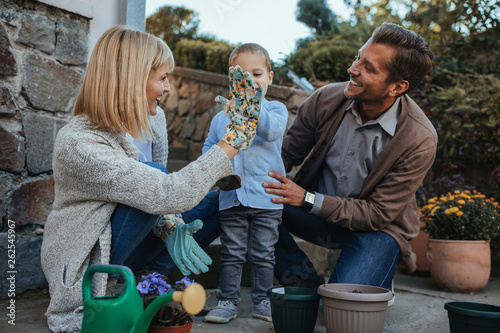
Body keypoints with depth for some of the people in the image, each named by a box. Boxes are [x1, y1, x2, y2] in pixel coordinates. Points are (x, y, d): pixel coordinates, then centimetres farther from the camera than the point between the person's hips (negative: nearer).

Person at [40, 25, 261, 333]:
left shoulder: (152, 118, -6)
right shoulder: (77, 144, -31)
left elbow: (156, 198, 1)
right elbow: (171, 194, -39)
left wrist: (169, 227, -20)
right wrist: (235, 139, -35)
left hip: (123, 247, 7)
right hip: (82, 268, -7)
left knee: (215, 203, -1)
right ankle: (107, 290, -10)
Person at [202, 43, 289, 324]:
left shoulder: (275, 109, 1)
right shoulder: (221, 118, 11)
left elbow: (272, 130, -21)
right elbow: (208, 150, 14)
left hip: (267, 197, -2)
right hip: (232, 196, 3)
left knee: (263, 253, 8)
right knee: (232, 253, 10)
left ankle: (262, 300, 22)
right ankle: (228, 301, 20)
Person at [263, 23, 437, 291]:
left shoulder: (419, 141, -23)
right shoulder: (326, 99, -13)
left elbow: (379, 214, -20)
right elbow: (286, 155, -2)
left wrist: (308, 199, -31)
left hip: (376, 227, -3)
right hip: (320, 216, 4)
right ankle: (308, 284, -5)